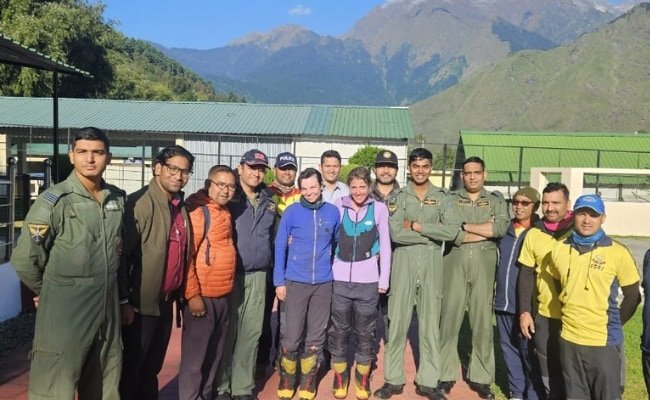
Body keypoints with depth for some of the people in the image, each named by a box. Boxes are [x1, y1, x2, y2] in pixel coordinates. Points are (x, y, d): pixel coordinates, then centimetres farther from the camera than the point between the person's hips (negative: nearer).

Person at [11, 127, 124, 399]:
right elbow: (24, 260, -10)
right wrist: (49, 291, 3)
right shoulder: (53, 201, -12)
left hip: (108, 309, 5)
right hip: (65, 312, -5)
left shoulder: (117, 199, 5)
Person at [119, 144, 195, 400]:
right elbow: (121, 255, -18)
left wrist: (181, 294, 12)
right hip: (141, 303, -7)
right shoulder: (139, 203, -15)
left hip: (166, 302, 7)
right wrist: (123, 301, -18)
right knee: (130, 370, 8)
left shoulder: (180, 206, 9)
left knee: (152, 368, 21)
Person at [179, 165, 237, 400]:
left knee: (214, 354, 18)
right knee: (195, 356, 2)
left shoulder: (225, 212, 11)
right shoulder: (197, 211, -13)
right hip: (203, 296, -8)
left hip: (223, 296, 8)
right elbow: (185, 256, -18)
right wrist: (193, 295, -19)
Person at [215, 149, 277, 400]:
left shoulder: (268, 202, 13)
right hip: (229, 274, -4)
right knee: (226, 332, 3)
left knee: (251, 333, 9)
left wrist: (269, 268, 14)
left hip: (258, 276, 5)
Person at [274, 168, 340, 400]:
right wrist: (279, 281, -4)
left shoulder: (333, 212, 0)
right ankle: (287, 379, 23)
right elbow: (280, 246, -2)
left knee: (316, 336, 11)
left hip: (323, 283, 2)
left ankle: (308, 381, 27)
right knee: (292, 336, 1)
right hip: (296, 282, -2)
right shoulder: (292, 212, -5)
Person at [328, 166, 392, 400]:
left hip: (368, 279, 0)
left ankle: (362, 379, 25)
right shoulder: (338, 206, 2)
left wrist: (384, 278, 2)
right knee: (339, 329, 8)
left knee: (365, 331, 9)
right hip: (340, 278, 1)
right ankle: (340, 377, 25)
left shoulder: (379, 208, 2)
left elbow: (385, 244, 4)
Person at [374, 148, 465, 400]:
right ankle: (393, 379, 16)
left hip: (432, 264, 1)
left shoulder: (441, 197, 7)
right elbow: (396, 233, -12)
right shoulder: (398, 197, 3)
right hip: (404, 262, -1)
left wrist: (417, 226, -11)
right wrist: (434, 235, -9)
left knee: (430, 323, 8)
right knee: (397, 321, 4)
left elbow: (453, 231, -8)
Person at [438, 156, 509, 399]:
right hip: (455, 264, -1)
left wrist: (464, 226, -8)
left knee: (483, 322, 6)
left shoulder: (497, 201, 11)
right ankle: (445, 374, 14)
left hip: (484, 266, 1)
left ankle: (481, 377, 18)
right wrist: (486, 230, -8)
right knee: (449, 319, 2)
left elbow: (501, 228, -8)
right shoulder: (450, 199, 7)